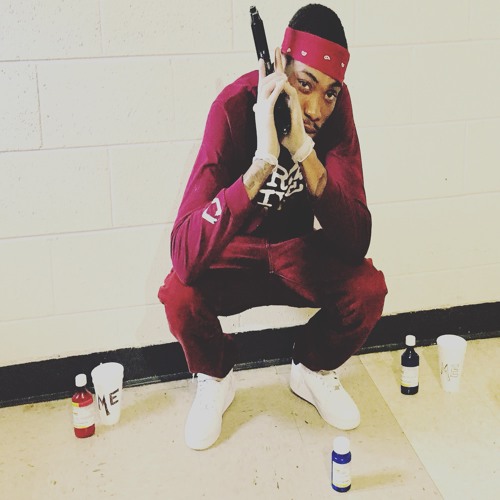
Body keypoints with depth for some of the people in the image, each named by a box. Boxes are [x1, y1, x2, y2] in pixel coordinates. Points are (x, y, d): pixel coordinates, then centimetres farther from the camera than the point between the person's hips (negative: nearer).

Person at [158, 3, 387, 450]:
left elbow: (356, 242, -30)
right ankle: (215, 380, 4)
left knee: (368, 287, -24)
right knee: (180, 295, -31)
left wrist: (305, 153, -42)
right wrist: (262, 162, -50)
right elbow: (185, 257, -41)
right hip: (233, 250, -2)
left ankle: (313, 370, 10)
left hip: (299, 248, 3)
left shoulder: (336, 106, -20)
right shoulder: (235, 107, -29)